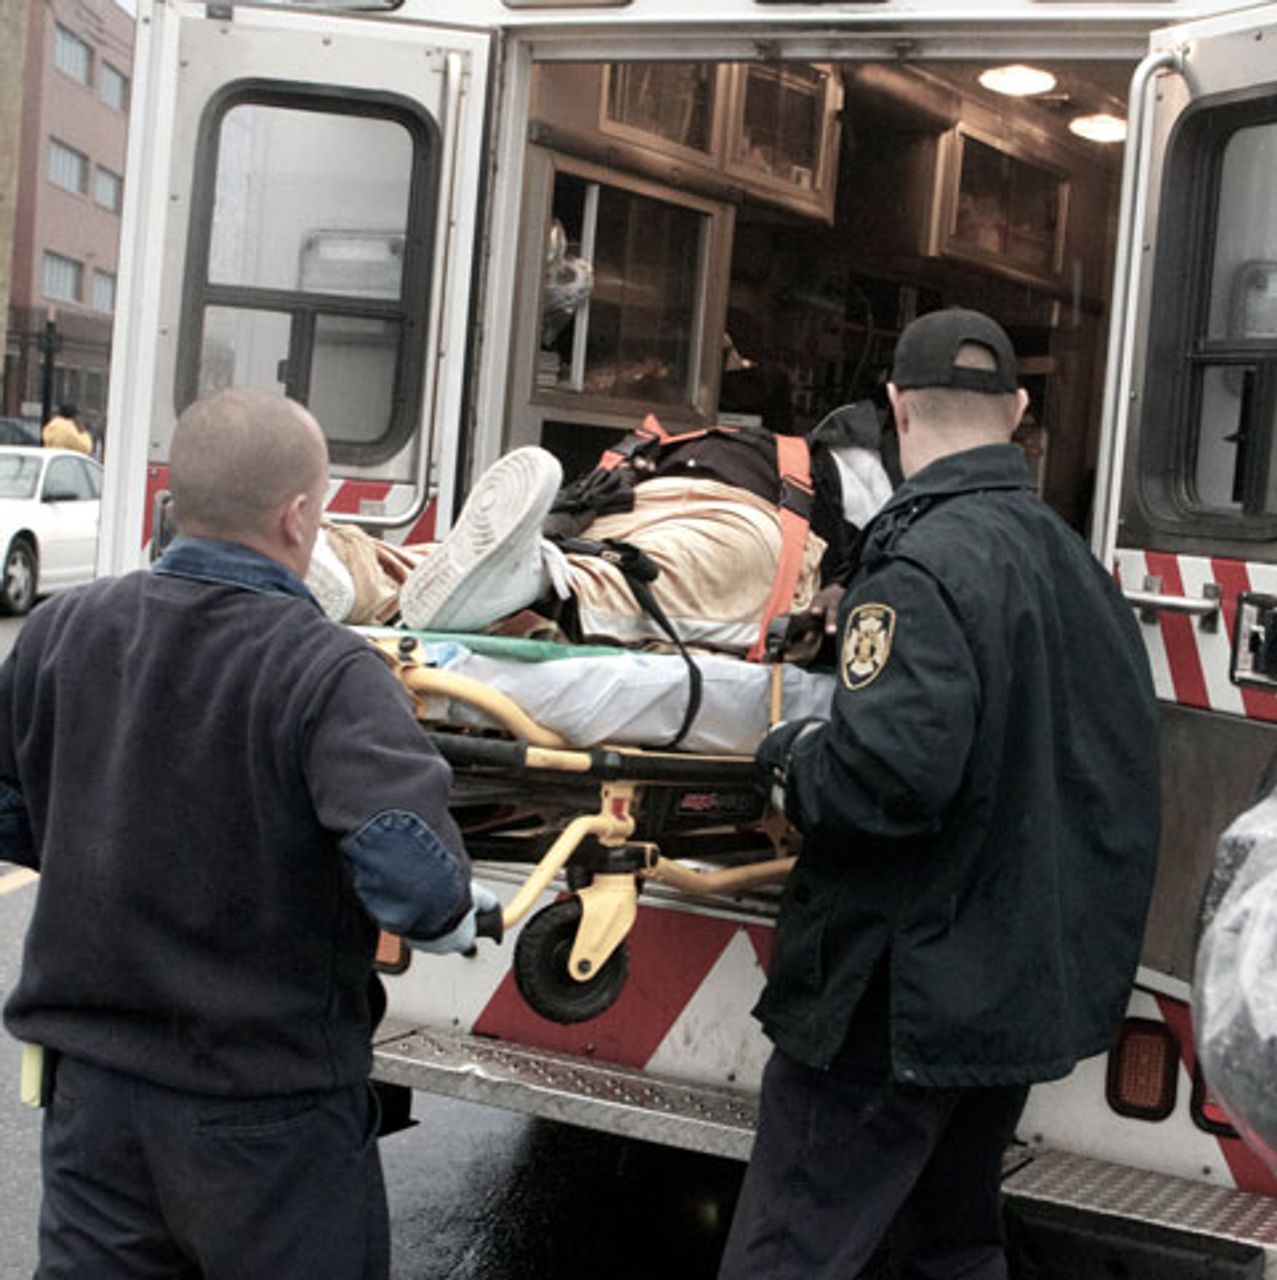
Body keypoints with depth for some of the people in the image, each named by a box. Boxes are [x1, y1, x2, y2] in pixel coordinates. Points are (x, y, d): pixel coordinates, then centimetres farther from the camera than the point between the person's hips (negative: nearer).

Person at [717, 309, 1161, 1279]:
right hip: (1033, 989, 9)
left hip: (898, 997, -9)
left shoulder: (924, 563, -19)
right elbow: (1121, 757, 16)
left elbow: (889, 772, -30)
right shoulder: (1078, 565, 8)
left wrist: (793, 758, -10)